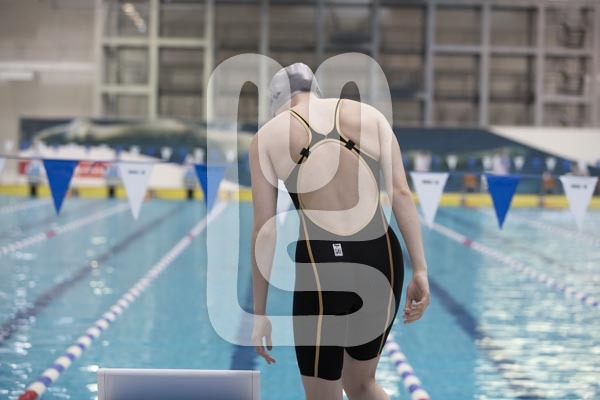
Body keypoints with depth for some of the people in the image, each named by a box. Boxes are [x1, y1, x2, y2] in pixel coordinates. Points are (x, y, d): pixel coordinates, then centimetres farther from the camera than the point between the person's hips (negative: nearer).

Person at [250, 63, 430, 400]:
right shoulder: (370, 115, 13)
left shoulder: (268, 136, 7)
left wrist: (260, 313, 6)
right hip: (380, 259, 3)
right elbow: (401, 193, 2)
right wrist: (420, 271, 2)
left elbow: (265, 229, 2)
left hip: (321, 266, -3)